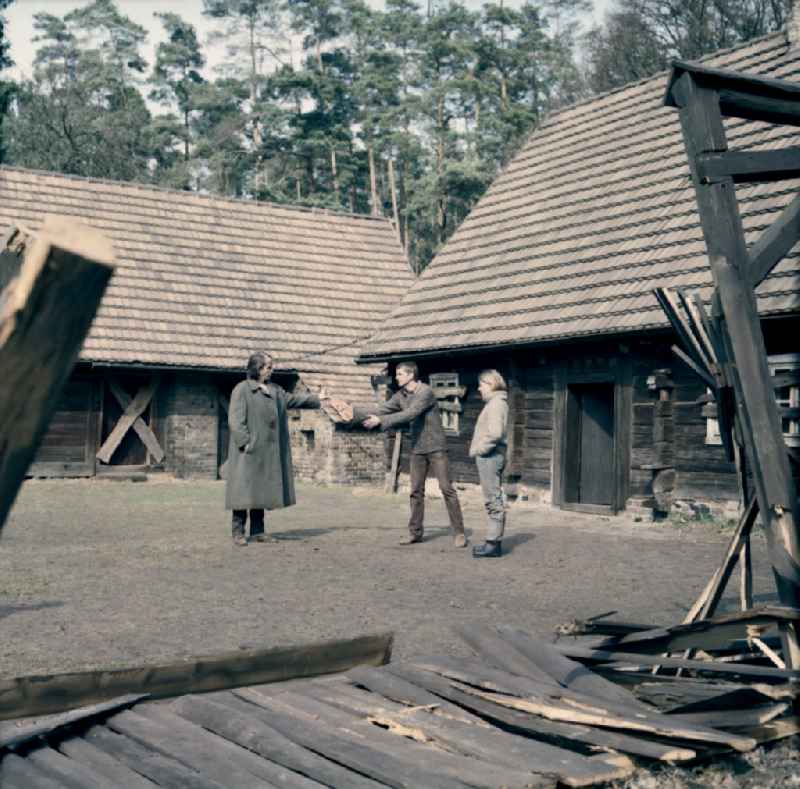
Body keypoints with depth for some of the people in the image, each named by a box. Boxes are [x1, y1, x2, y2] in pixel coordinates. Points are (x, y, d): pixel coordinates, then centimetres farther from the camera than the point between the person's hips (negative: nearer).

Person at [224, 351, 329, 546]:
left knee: (262, 489, 8)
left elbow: (291, 399, 32)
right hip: (248, 450, -7)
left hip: (267, 451, 7)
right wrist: (245, 442, -20)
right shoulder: (241, 389, -8)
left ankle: (257, 531, 13)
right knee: (244, 489, -8)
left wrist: (316, 399, 37)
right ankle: (238, 532, -3)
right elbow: (235, 420, -13)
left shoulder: (274, 390, 16)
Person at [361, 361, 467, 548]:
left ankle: (458, 532, -1)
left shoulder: (425, 392, -17)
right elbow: (383, 409, 0)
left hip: (436, 448, -6)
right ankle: (415, 532, 12)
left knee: (447, 488, -5)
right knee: (416, 491, 6)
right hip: (417, 450, 6)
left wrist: (381, 420, -28)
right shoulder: (400, 395, 6)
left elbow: (410, 414, -26)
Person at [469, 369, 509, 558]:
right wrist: (478, 449, 13)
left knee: (493, 501, -7)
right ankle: (494, 541, 19)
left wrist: (480, 448, -13)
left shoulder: (496, 403, -14)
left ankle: (493, 544, -5)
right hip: (490, 456, 11)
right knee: (493, 500, 13)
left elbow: (495, 433, -25)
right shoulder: (495, 402, 18)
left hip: (490, 456, -11)